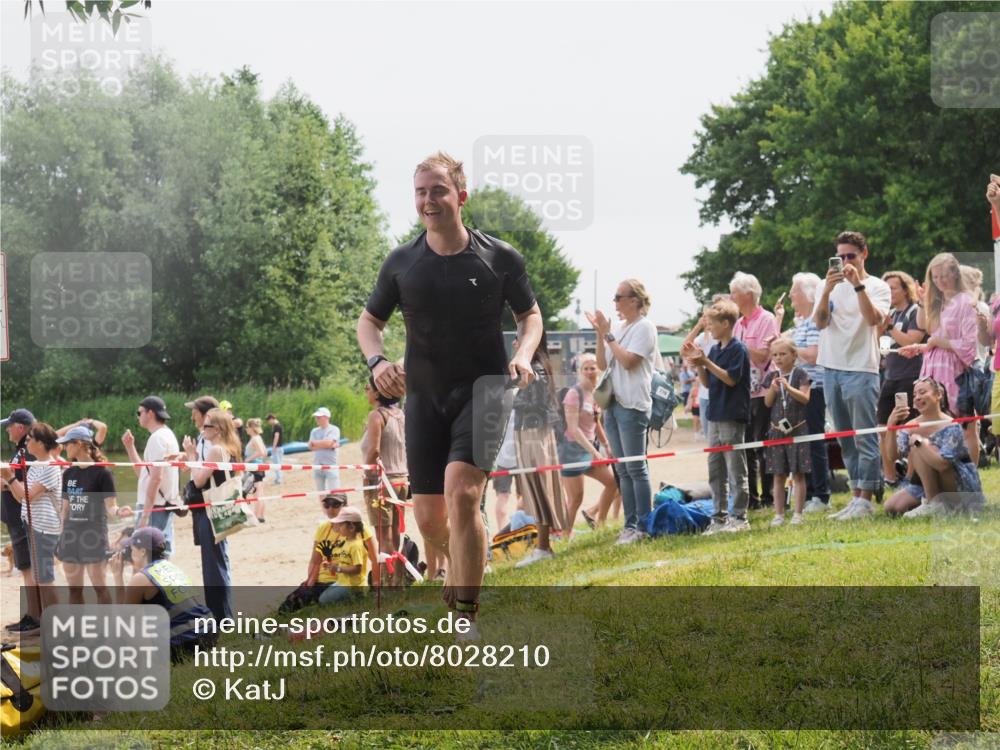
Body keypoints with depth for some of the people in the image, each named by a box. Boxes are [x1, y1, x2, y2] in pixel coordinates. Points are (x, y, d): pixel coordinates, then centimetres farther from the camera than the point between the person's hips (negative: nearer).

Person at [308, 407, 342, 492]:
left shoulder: (334, 429, -1)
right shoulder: (314, 431, 13)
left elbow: (329, 442, -18)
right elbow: (311, 446, -2)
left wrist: (316, 443, -3)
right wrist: (330, 445, -9)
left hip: (331, 466, -6)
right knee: (321, 493, 10)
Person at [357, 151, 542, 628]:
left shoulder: (500, 258, -4)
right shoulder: (402, 263, 0)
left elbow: (530, 313, 11)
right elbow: (369, 320, 13)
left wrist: (523, 355, -9)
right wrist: (376, 361, -8)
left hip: (483, 393, -3)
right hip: (424, 396, 3)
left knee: (461, 492, -23)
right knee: (428, 517, 4)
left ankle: (466, 616, -17)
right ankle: (461, 563, 40)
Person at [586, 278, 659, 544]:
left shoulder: (644, 327, -8)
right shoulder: (619, 328, 15)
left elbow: (628, 361, -17)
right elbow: (602, 364, 13)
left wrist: (608, 335, -10)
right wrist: (600, 333, 3)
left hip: (633, 405, -8)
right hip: (613, 403, 8)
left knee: (636, 468, -7)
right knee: (623, 470, 9)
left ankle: (643, 526, -5)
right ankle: (630, 524, 12)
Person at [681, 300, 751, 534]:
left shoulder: (738, 349, -10)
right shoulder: (715, 350, 12)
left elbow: (730, 379, -17)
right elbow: (707, 382, 13)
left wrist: (706, 362, -20)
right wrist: (697, 363, -2)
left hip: (733, 417, -8)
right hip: (716, 416, 8)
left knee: (736, 470, -3)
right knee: (715, 469, 10)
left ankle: (739, 517, 2)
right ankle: (720, 517, 15)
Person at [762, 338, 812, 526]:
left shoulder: (800, 374, -3)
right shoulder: (771, 376, 6)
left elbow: (805, 398, -12)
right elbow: (768, 403, 2)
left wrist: (788, 387, -25)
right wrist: (773, 388, -16)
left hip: (797, 428, -3)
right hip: (777, 429, 3)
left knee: (798, 474, 0)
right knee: (778, 475, 6)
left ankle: (797, 513, 2)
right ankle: (778, 514, 10)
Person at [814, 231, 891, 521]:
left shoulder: (877, 287, 0)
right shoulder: (832, 287, 11)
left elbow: (874, 319, -18)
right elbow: (819, 322, -2)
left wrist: (858, 284, -23)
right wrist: (827, 290, -17)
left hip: (861, 370, -5)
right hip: (832, 369, 6)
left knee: (865, 437, -6)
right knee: (845, 440, 10)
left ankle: (866, 499, -5)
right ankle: (856, 496, 15)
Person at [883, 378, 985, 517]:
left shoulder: (950, 427, -20)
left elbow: (942, 464, -33)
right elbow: (893, 456, -14)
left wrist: (919, 442, -31)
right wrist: (891, 426, -27)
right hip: (927, 485, 7)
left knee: (917, 449, -25)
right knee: (891, 507, -10)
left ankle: (934, 505, -21)